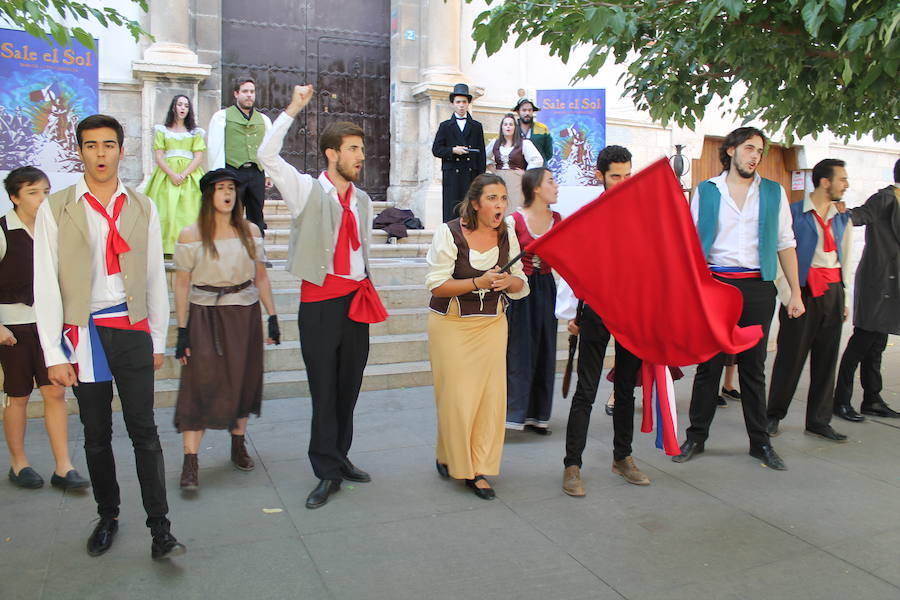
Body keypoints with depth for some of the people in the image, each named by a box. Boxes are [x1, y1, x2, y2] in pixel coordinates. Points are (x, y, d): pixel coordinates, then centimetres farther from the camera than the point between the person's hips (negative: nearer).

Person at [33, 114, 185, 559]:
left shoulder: (142, 208, 7)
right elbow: (46, 285, -2)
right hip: (83, 335, 0)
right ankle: (107, 518, 28)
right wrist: (54, 354, -6)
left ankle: (160, 530, 4)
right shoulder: (56, 209, 1)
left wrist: (158, 340, 9)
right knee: (96, 436, 11)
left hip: (132, 332, 1)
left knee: (144, 433, -2)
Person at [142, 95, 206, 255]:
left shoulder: (195, 132, 13)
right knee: (167, 208, -10)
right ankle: (167, 246, -10)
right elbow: (158, 157, 3)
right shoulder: (162, 130, 12)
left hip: (190, 174, 0)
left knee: (189, 209, -9)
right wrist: (172, 174, -14)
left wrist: (184, 175, -12)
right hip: (166, 174, 0)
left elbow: (198, 157, 2)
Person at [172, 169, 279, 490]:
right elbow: (182, 284, -3)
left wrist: (272, 317, 4)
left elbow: (261, 276, 9)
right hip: (205, 316, -3)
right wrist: (182, 331, -7)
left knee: (243, 380, 10)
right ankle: (190, 463, -1)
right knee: (200, 385, -6)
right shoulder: (191, 236, -3)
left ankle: (238, 447, 28)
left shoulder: (250, 231, 5)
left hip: (245, 314, 3)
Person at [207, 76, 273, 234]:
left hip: (257, 173, 4)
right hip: (233, 172, -4)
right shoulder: (222, 116, 8)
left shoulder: (264, 119, 20)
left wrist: (269, 174, 7)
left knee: (256, 217, 7)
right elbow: (215, 148, 2)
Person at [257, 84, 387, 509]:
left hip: (358, 300, 5)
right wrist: (292, 110, -12)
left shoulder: (362, 200, 14)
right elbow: (266, 156, -12)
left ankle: (339, 458, 26)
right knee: (324, 388, -1)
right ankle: (327, 472, 9)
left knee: (349, 386, 11)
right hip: (321, 300, -5)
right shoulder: (307, 190, -1)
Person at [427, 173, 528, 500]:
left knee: (491, 395, -1)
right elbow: (436, 286, -14)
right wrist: (478, 282, -25)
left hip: (492, 323, 4)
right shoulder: (449, 233, -11)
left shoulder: (507, 234, 2)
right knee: (457, 397, -3)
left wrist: (509, 282, -15)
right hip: (452, 324, -4)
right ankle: (449, 458, 23)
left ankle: (477, 469, 14)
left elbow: (521, 284, 8)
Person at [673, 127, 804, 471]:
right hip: (715, 284, -1)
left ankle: (760, 442, 19)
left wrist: (795, 293, 4)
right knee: (709, 364, 4)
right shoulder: (705, 191, 6)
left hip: (758, 287, 1)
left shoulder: (774, 193, 9)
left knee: (753, 366, 8)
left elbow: (785, 244, 9)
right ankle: (696, 437, 15)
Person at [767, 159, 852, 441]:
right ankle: (774, 415, 14)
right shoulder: (794, 214, -4)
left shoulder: (842, 219, 14)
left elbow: (845, 259, 18)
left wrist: (844, 300, 13)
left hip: (832, 293, 6)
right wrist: (788, 296, -11)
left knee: (826, 359, 7)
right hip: (803, 292, -5)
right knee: (791, 357, -1)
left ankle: (818, 421, 17)